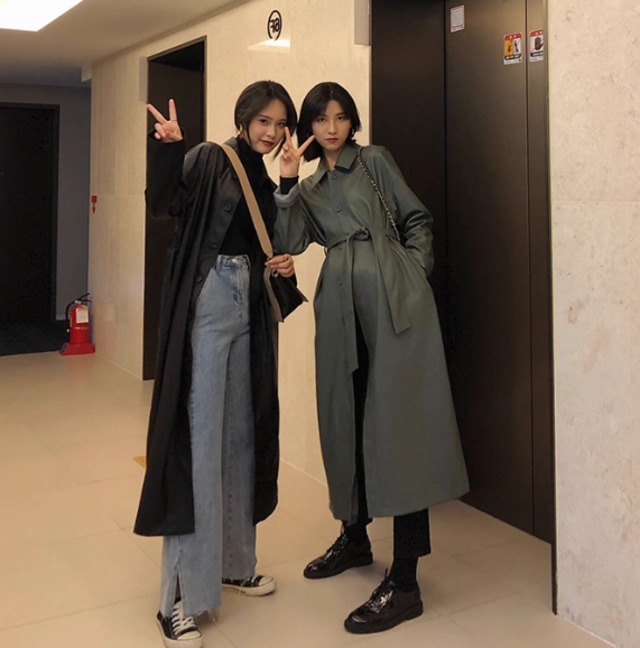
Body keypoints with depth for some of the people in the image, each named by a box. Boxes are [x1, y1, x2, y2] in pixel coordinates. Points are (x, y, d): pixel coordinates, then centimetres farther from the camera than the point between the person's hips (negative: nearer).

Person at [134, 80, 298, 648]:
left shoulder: (266, 184, 17)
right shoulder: (208, 160, -2)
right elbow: (163, 204, -17)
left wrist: (285, 265, 2)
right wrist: (168, 149, -32)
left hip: (249, 310, 7)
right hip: (206, 306, -7)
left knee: (241, 434, 11)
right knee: (199, 437, -9)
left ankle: (233, 561, 26)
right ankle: (180, 596, -2)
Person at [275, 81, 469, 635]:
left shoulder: (375, 160, 10)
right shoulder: (309, 189, 20)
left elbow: (417, 220, 8)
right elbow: (290, 242, 5)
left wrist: (413, 274, -4)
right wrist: (287, 183, -1)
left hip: (394, 299, -5)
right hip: (343, 305, 5)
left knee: (397, 421, -10)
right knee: (346, 418, 12)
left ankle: (405, 583, -9)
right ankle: (355, 537, 32)